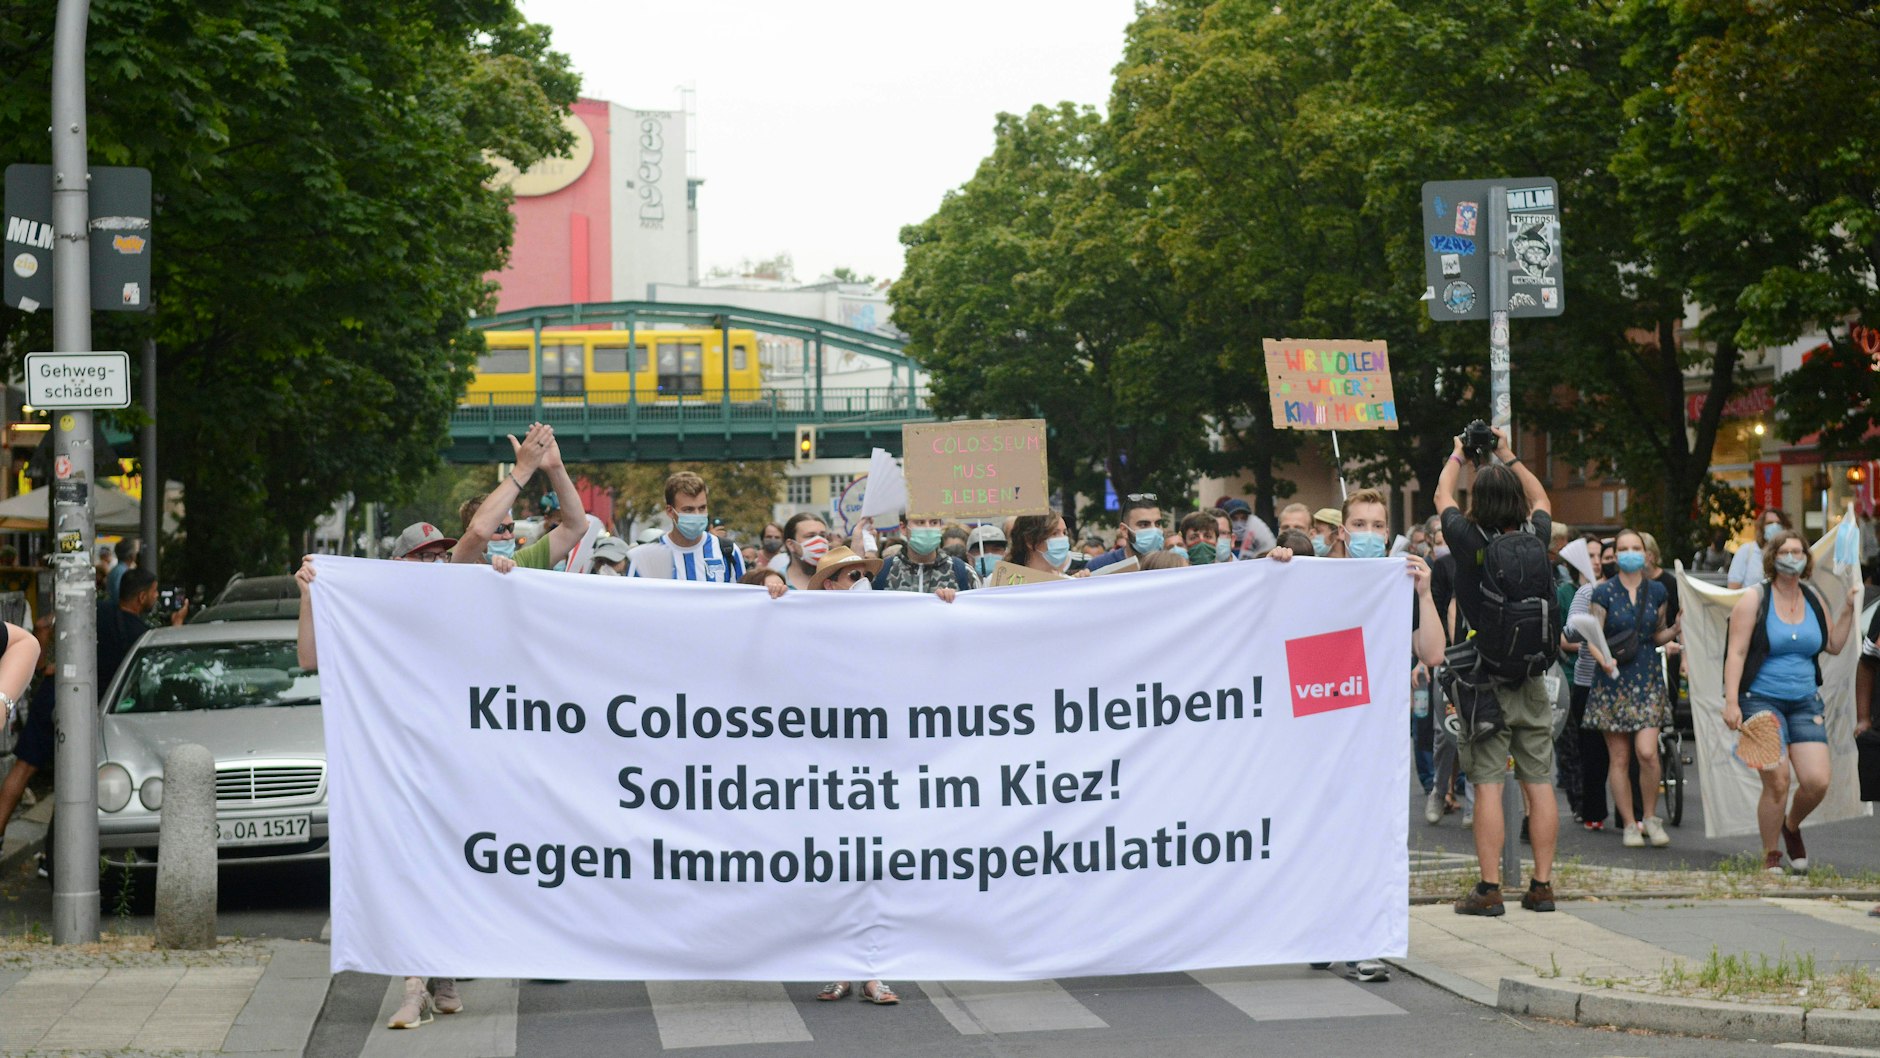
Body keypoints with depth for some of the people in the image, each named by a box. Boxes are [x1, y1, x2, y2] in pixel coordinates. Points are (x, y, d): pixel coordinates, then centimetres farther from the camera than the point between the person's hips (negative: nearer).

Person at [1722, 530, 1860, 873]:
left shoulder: (1813, 599, 11)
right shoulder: (1754, 600, -4)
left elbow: (1834, 645, 19)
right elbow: (1736, 653, -9)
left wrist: (1848, 609, 6)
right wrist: (1731, 702, -17)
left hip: (1806, 702, 5)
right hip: (1761, 700, -5)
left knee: (1818, 781, -8)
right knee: (1777, 782, -13)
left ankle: (1792, 826, 24)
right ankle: (1770, 857, 5)